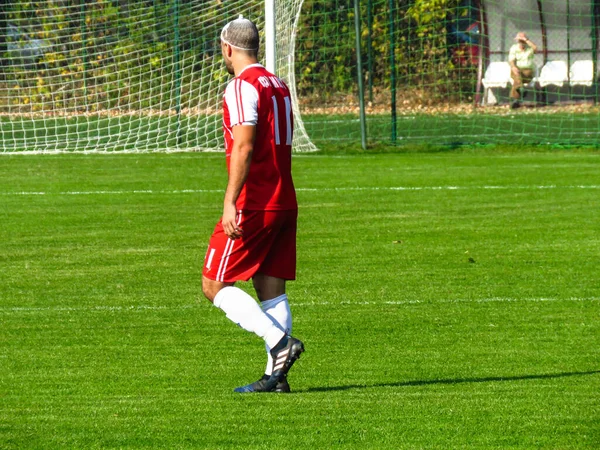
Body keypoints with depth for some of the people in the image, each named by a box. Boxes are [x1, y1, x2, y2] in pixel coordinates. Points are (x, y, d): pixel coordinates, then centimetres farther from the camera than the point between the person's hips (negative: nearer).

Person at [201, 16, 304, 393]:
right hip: (285, 203, 8)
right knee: (272, 289, 8)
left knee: (214, 285, -3)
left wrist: (230, 202, -24)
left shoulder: (242, 86, -11)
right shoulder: (279, 86, 16)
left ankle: (279, 342, -16)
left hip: (252, 207, -8)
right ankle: (276, 376, 2)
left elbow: (244, 147, -21)